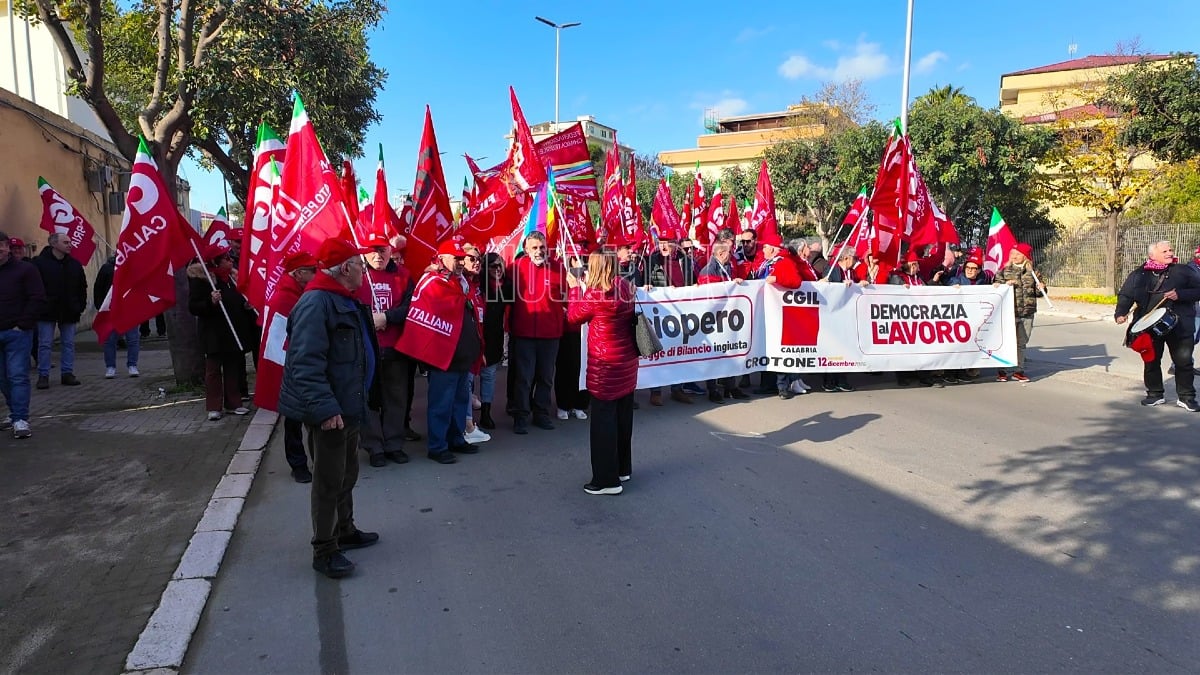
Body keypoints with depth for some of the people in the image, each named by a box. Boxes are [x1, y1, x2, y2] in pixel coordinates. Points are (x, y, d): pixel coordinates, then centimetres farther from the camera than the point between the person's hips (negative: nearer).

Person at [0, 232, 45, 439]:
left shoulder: (25, 269, -2)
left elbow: (37, 298, -8)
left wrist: (22, 324, -12)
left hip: (17, 333, -6)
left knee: (17, 376, -7)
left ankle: (21, 419, -7)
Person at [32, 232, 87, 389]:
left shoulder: (75, 264, 9)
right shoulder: (39, 263, -5)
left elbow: (82, 287, 14)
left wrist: (81, 306, 6)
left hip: (69, 312, 4)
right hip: (47, 312, -4)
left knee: (68, 344, 7)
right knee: (45, 344, 1)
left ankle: (67, 373, 15)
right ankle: (43, 375, 7)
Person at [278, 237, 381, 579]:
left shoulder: (345, 301, 13)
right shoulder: (316, 302, -20)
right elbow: (305, 362, -28)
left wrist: (363, 398, 22)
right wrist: (324, 407, -32)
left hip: (348, 406, 10)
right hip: (329, 412, -10)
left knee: (347, 474, 22)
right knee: (329, 481, 1)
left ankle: (344, 530, 38)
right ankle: (324, 550, 14)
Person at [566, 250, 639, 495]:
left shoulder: (594, 294, -17)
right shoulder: (626, 289, 3)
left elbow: (574, 317, -3)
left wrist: (575, 288, 9)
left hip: (605, 364, -7)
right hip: (628, 360, 7)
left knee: (603, 419, 0)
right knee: (623, 416, 16)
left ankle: (607, 479, 6)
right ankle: (623, 468, 30)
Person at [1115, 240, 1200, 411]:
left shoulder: (1183, 271, 3)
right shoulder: (1139, 275, 5)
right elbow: (1125, 295, 4)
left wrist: (1180, 295, -15)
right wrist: (1121, 313, -12)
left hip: (1179, 326, -1)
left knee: (1184, 361, 1)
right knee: (1151, 361, 9)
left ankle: (1186, 397, 14)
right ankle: (1155, 394, 23)